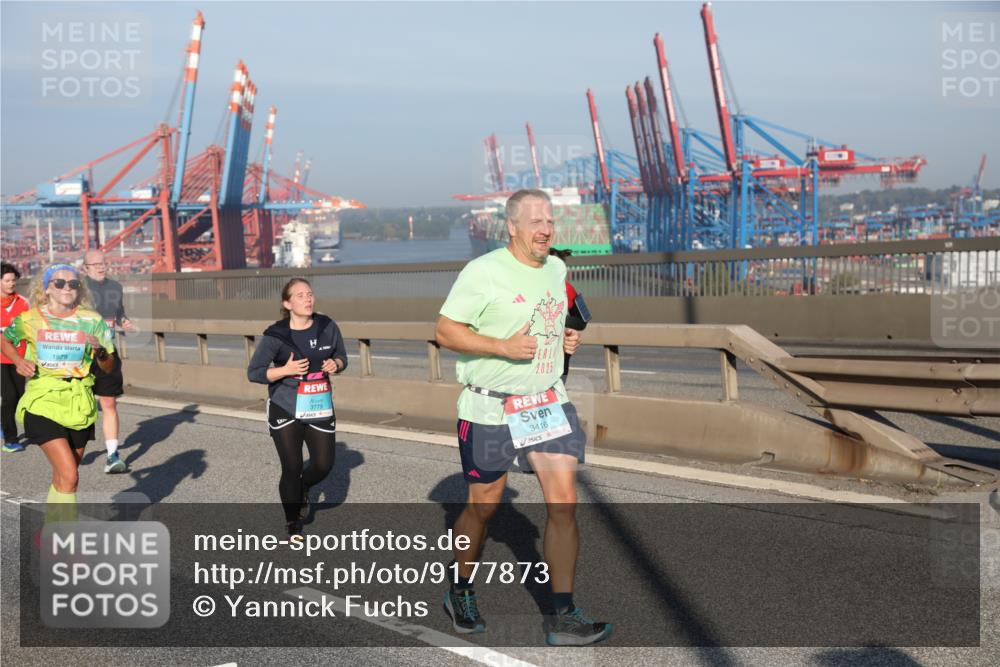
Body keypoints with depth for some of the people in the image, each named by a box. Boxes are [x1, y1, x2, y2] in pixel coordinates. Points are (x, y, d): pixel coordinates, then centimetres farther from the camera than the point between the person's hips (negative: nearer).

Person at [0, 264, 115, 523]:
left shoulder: (91, 321, 0)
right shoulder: (30, 319, -2)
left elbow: (108, 367, 4)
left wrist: (99, 351, -17)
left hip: (79, 404, 3)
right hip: (43, 403, -3)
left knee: (62, 477, 14)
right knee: (69, 476, -16)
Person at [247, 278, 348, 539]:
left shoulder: (328, 327, -2)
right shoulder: (276, 335, -12)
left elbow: (341, 357, 12)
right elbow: (253, 372, -9)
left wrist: (336, 364, -11)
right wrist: (285, 370, -23)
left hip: (320, 408, 3)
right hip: (285, 410, -3)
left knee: (323, 465, 2)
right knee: (291, 469, -2)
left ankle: (303, 488, 39)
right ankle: (293, 525, 20)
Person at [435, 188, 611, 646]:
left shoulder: (557, 270, 9)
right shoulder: (483, 272, -12)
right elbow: (445, 331, -12)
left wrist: (566, 339, 4)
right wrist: (503, 346, -22)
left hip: (548, 402, 5)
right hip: (489, 407, -5)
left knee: (563, 502, -6)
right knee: (484, 505, 9)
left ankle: (563, 617, 1)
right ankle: (461, 592, 34)